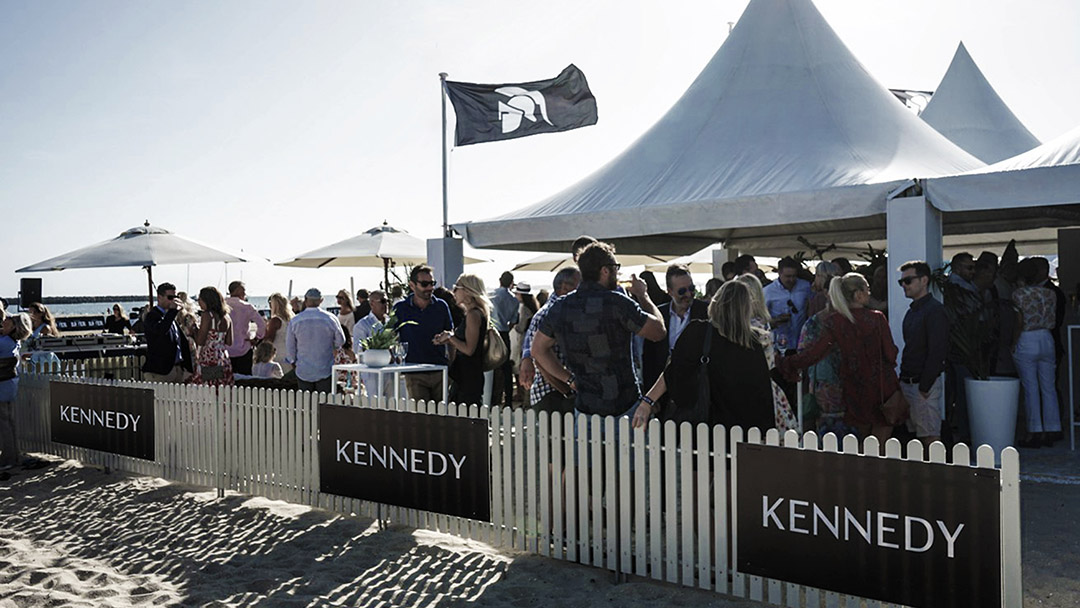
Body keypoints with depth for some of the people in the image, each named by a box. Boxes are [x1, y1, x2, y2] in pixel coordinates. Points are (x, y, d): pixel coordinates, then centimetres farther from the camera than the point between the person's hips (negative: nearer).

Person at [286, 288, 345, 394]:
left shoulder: (295, 321, -4)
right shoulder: (331, 318, -8)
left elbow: (289, 346, 6)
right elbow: (340, 340, 5)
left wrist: (293, 362, 23)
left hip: (303, 372, 1)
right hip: (325, 371, -1)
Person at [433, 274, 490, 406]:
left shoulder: (473, 314, -15)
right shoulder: (471, 313, 15)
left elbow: (469, 349, -21)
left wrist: (450, 337, -11)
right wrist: (446, 339, 10)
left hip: (469, 377, -10)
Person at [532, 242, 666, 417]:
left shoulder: (559, 308, 3)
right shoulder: (615, 302, -15)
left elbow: (538, 350, 14)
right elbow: (659, 332, -7)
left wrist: (570, 379, 12)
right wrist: (642, 295, 7)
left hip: (585, 407, 5)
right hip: (625, 407, -5)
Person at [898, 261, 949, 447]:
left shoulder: (935, 310, -12)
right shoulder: (912, 311, 17)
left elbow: (937, 351, -18)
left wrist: (925, 386, -19)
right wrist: (903, 378, 13)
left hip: (925, 383, -9)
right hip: (908, 381, 9)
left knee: (930, 435, -6)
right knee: (917, 433, 11)